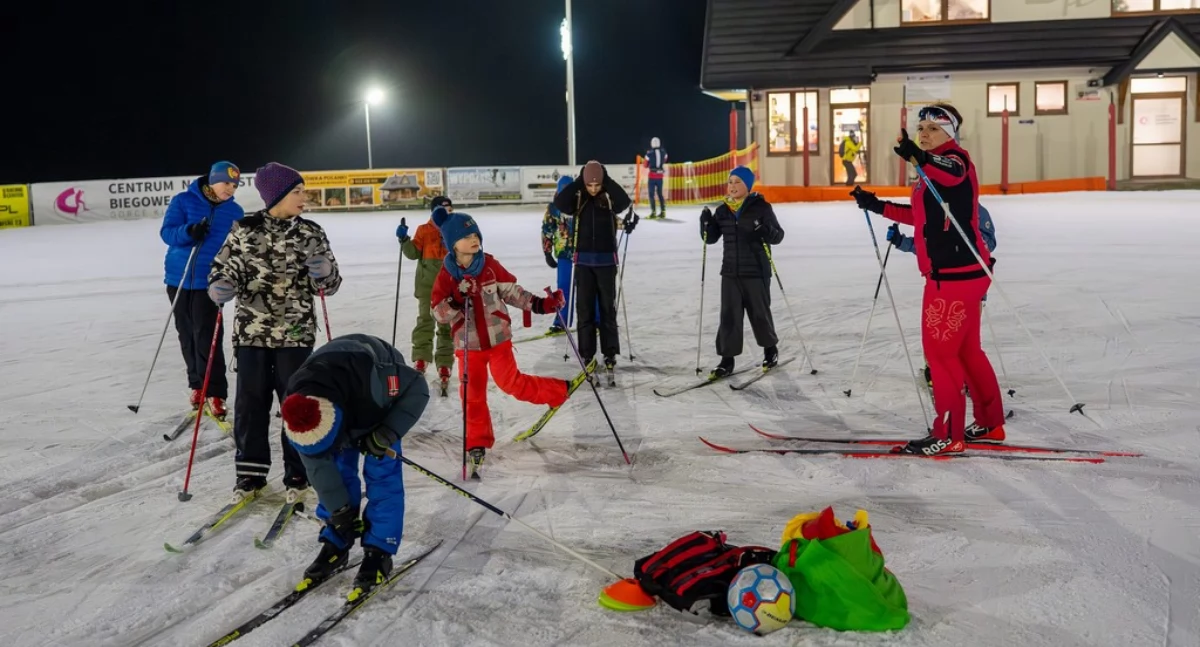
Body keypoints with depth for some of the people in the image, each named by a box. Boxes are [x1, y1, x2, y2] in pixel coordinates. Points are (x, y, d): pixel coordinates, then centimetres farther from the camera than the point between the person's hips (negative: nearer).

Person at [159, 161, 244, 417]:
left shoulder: (235, 211, 3)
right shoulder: (183, 201, -3)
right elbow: (167, 232, -8)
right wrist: (189, 231, -27)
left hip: (210, 281, -1)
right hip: (179, 278, 1)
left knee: (206, 336, -10)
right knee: (187, 335, 9)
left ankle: (215, 392, -6)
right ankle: (197, 384, 22)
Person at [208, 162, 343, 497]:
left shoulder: (310, 233, -1)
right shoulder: (244, 230, -2)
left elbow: (329, 285, 0)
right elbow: (222, 270, 5)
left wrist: (321, 269, -22)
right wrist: (221, 288, -16)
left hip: (295, 333, 0)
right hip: (251, 331, 0)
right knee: (250, 403, 7)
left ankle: (297, 473, 20)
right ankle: (251, 470, 23)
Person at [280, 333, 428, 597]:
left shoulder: (373, 378, -47)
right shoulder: (298, 411, -32)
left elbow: (418, 389, -30)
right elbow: (318, 466, -21)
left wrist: (387, 434, -36)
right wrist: (340, 512, -16)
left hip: (385, 401, -3)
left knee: (381, 473, -12)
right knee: (335, 470, -6)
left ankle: (380, 552, -6)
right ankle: (336, 544, 9)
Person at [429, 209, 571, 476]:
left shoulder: (490, 265, -6)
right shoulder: (446, 275, -8)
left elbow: (511, 291, 2)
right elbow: (439, 313, -9)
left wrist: (538, 304, -10)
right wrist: (454, 303, -29)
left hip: (498, 337, -1)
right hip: (468, 344, 1)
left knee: (510, 382, -5)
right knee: (472, 396, 7)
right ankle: (477, 444, 22)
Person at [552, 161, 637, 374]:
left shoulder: (610, 199, 0)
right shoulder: (578, 200, 1)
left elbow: (625, 202, -20)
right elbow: (559, 202, -17)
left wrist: (607, 181, -15)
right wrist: (578, 181, -14)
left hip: (606, 260, -1)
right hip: (584, 260, 1)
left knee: (608, 307, 4)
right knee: (584, 308, 3)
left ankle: (610, 353, 11)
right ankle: (587, 354, 10)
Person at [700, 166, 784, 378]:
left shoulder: (761, 207, -6)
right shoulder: (723, 210, 7)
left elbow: (779, 235, -6)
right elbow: (710, 238, 10)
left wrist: (768, 232, -28)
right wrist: (706, 223, -9)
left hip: (756, 271, -3)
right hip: (730, 272, 4)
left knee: (759, 312, 8)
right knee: (729, 315, 0)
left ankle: (770, 349, 31)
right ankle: (727, 359, 4)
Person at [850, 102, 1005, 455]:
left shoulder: (955, 158, -10)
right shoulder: (934, 170, 18)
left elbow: (953, 173, -37)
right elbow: (920, 215, 29)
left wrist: (919, 157, -56)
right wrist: (878, 206, 23)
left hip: (957, 271, -10)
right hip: (948, 271, 10)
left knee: (940, 349, -5)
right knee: (966, 349, 17)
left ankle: (948, 433, 3)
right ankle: (990, 423, 28)